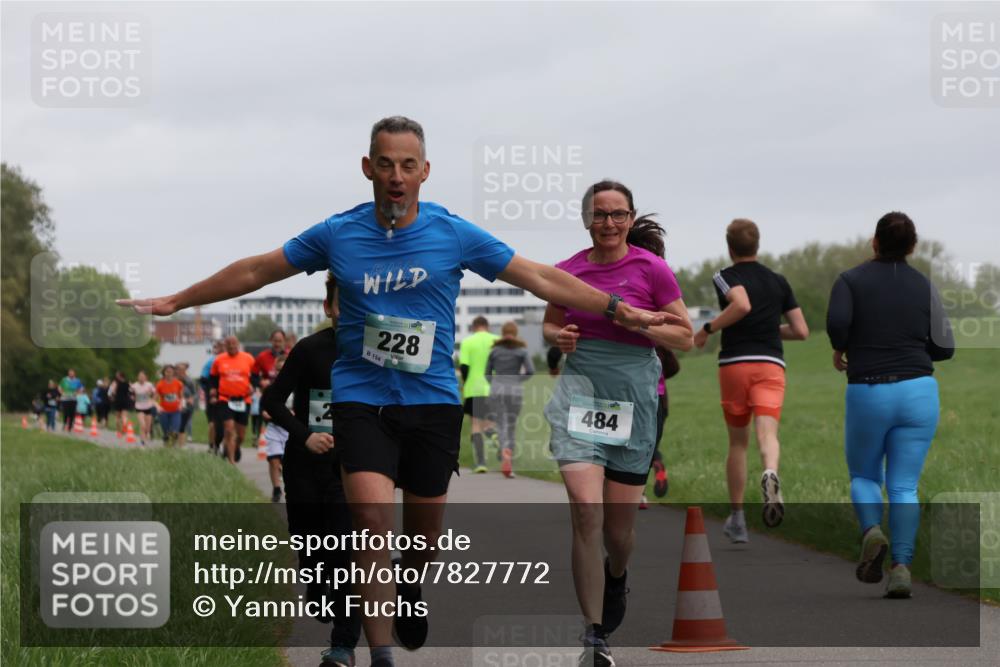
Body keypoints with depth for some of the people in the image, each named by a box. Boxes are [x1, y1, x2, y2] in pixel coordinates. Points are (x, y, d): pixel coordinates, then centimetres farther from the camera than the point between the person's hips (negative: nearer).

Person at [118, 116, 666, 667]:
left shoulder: (454, 234, -4)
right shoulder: (337, 234, -2)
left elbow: (543, 280, 2)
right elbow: (254, 272, 9)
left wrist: (620, 311, 0)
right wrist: (173, 302, 12)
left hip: (432, 398, 1)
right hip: (360, 396, -1)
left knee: (425, 522, 10)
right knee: (372, 518, -18)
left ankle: (410, 591, 46)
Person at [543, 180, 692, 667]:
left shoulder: (651, 270, -2)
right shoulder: (567, 271, 4)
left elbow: (685, 337, 1)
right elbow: (551, 323, 21)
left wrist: (639, 322, -15)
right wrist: (558, 336, -3)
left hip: (634, 396, 0)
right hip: (580, 390, 0)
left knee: (620, 524, 7)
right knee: (586, 512, -16)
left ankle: (617, 576, 46)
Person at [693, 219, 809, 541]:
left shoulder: (725, 277, 2)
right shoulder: (778, 281, 14)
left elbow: (742, 305, -21)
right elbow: (801, 331, 12)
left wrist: (708, 328, -10)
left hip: (734, 363, -1)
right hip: (771, 365, 1)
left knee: (737, 443, 12)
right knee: (767, 432, -14)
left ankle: (736, 518, 17)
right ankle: (770, 474, -48)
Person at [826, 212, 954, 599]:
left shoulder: (850, 281, 0)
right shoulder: (923, 286, 6)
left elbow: (837, 321, -18)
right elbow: (944, 347, 3)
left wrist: (839, 350, 2)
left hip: (867, 393, -1)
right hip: (918, 392, 1)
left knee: (863, 475, 18)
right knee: (904, 486, 4)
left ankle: (872, 531, -10)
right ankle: (902, 566, -12)